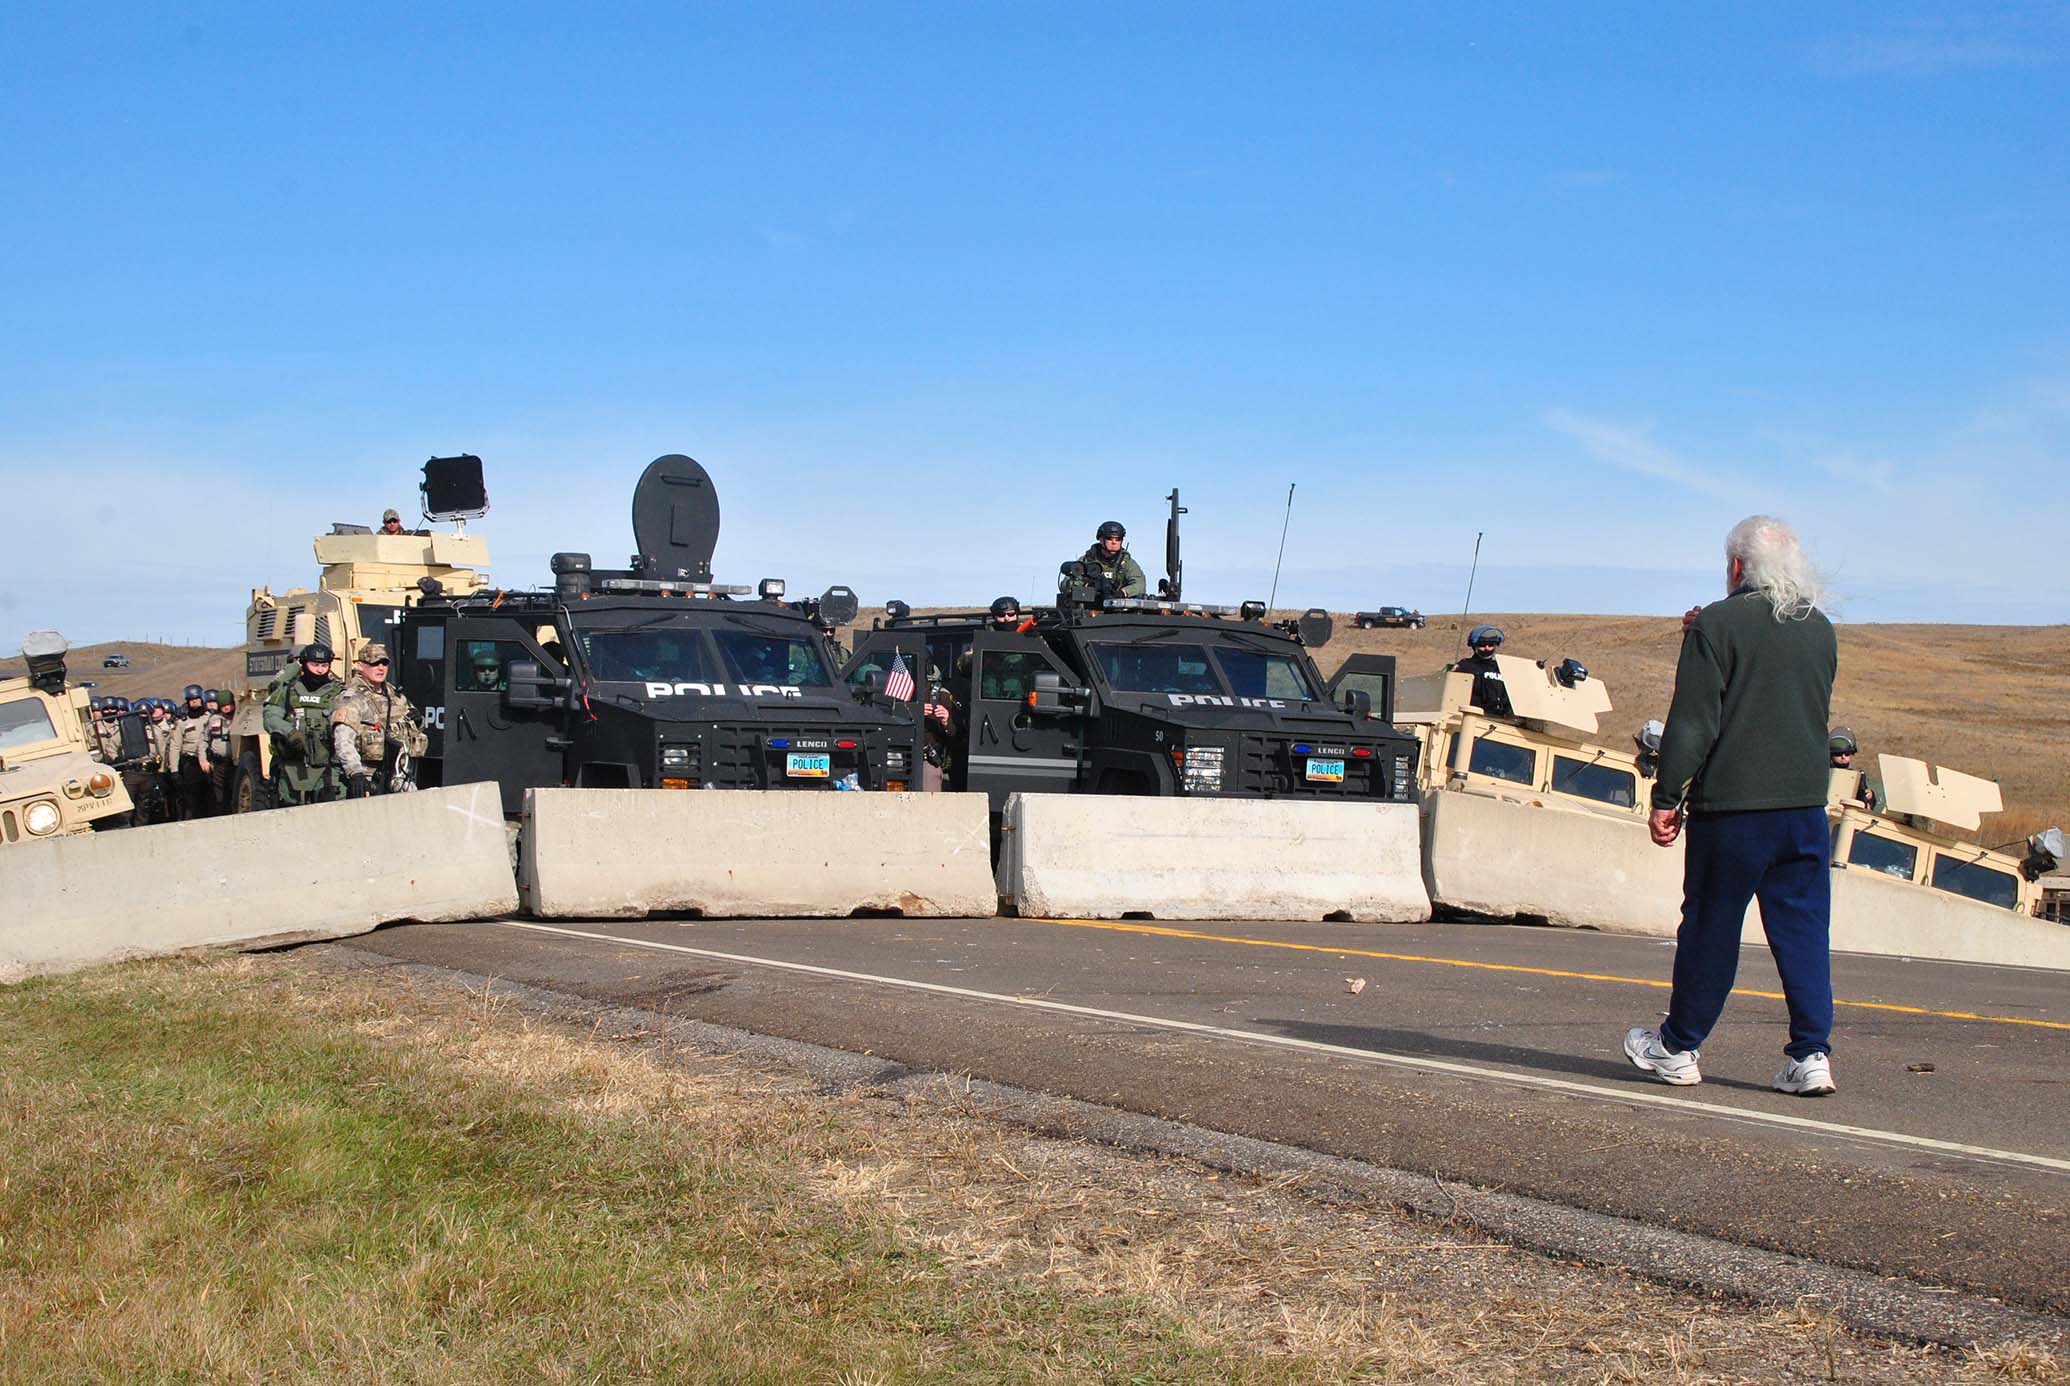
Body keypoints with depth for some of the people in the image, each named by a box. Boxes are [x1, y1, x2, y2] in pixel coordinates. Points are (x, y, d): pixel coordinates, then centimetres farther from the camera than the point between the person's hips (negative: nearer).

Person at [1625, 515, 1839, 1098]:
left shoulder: (1718, 625, -8)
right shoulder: (1821, 630, 10)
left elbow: (1692, 721, -13)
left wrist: (1666, 798, -6)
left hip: (1730, 807, -4)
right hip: (1805, 804, 4)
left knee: (1710, 928, 5)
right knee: (1803, 929, 7)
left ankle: (1678, 1048, 17)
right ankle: (1811, 1054, 2)